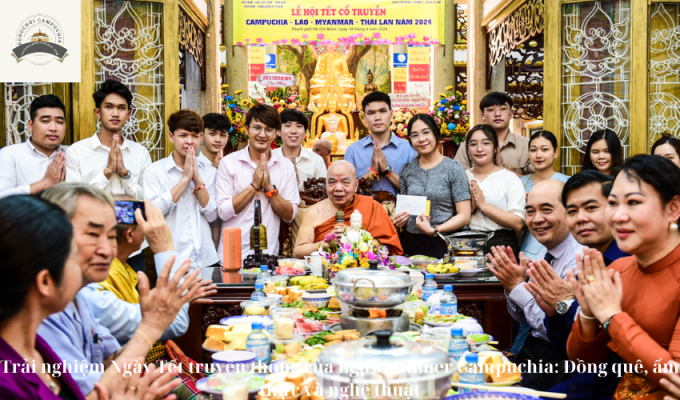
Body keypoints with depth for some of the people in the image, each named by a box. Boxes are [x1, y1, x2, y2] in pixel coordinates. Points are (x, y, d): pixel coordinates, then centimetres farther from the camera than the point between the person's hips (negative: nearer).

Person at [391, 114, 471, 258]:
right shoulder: (407, 170, 11)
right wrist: (399, 220, 1)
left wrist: (434, 230, -16)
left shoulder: (453, 168, -2)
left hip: (439, 245, -3)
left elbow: (464, 216, -5)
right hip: (408, 242, 3)